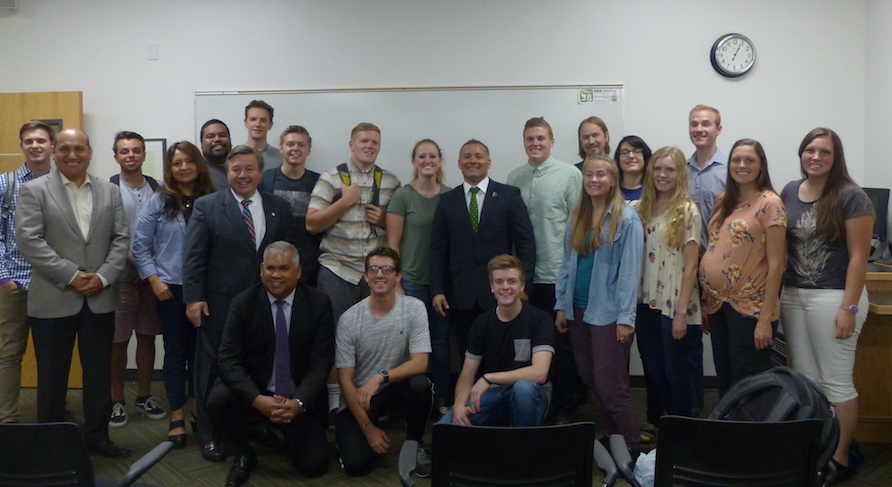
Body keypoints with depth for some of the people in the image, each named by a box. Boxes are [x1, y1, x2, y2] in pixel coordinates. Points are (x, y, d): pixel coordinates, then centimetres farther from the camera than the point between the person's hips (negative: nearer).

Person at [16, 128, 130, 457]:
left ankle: (96, 434, 24)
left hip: (100, 299, 3)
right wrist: (71, 275, -15)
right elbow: (28, 240, -10)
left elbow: (121, 239, 5)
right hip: (53, 300, -3)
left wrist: (103, 277, -10)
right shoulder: (34, 190, -1)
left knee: (99, 373, 11)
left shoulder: (110, 192, 9)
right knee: (52, 377, 7)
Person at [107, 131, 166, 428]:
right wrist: (132, 258, -17)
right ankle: (117, 401, 15)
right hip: (121, 276, -3)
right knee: (118, 340, 2)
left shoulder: (157, 189, 6)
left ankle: (144, 396, 22)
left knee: (147, 337, 10)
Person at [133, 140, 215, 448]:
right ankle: (177, 417, 15)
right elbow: (140, 246, 1)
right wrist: (154, 281, -7)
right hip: (170, 288, -1)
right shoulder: (159, 201, 0)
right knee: (176, 351, 5)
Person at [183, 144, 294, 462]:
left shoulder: (280, 208, 6)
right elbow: (193, 256, -5)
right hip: (219, 304, -2)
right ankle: (209, 434, 22)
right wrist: (193, 297, -12)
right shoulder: (206, 206, -1)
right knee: (214, 371, 9)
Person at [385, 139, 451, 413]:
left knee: (441, 341, 7)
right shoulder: (403, 196, -2)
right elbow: (392, 243, -3)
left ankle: (442, 399, 19)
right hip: (412, 282, -2)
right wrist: (396, 283, -7)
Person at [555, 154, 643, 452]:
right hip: (578, 311, 6)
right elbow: (567, 264, 11)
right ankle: (609, 438, 29)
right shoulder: (576, 218, 10)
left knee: (610, 385, -3)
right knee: (590, 381, 14)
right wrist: (561, 306, 7)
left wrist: (626, 317, -16)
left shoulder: (626, 219, -9)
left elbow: (629, 271, -12)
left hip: (608, 313, -6)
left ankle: (630, 446, 14)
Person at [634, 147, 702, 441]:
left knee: (677, 372, 6)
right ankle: (654, 423, 33)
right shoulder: (643, 208, 8)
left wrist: (682, 311, -15)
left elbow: (691, 265, -11)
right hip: (647, 303, 5)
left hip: (674, 305, -5)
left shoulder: (687, 211, -8)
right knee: (652, 369, 16)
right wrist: (633, 302, 3)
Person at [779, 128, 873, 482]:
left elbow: (858, 256, -11)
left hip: (834, 298, -5)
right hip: (793, 296, 6)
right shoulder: (789, 193, 7)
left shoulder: (851, 197, -9)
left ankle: (839, 459, 16)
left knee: (837, 382, 3)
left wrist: (849, 308, -15)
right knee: (805, 380, 13)